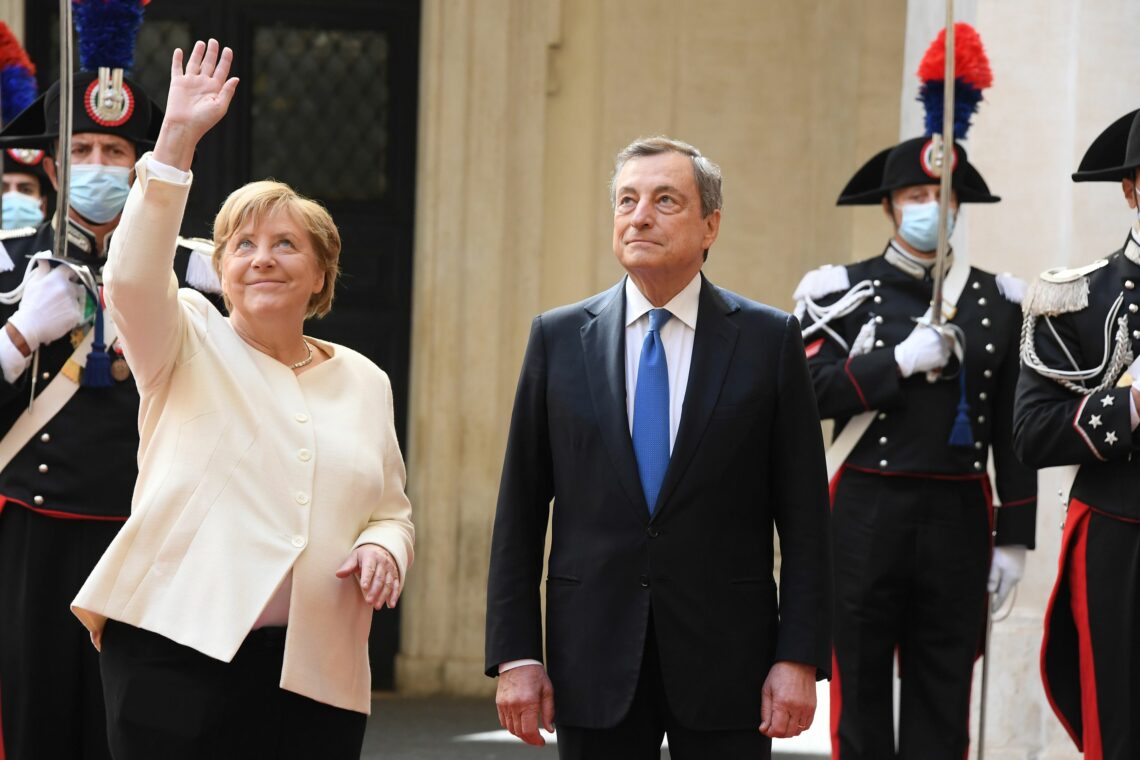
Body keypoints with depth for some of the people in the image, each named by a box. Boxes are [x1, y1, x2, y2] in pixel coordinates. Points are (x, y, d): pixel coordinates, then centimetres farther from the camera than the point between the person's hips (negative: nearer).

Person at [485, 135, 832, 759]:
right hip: (595, 658, 1)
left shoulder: (768, 339, 2)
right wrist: (515, 655, -1)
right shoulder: (558, 338, 6)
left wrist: (800, 658, -7)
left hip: (726, 657, -1)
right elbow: (520, 513, 5)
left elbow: (804, 519, 0)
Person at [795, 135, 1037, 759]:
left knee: (944, 686, 4)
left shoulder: (997, 303, 9)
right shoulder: (844, 293, 4)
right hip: (866, 513, -2)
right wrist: (900, 362, -17)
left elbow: (1013, 430, 7)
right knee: (861, 683, 2)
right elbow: (808, 390, -8)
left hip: (958, 517, 2)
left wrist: (1014, 537, 3)